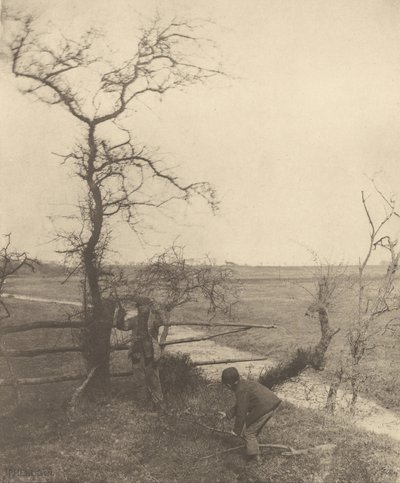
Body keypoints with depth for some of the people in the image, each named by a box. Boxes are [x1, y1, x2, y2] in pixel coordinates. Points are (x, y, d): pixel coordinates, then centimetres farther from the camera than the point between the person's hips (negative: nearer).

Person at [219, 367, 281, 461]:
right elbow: (239, 405, 30)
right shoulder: (244, 383, 18)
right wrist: (227, 414, 36)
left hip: (263, 409, -10)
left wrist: (237, 430, 3)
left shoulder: (241, 391, -12)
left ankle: (253, 455, 14)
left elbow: (241, 412, -8)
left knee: (249, 431, 6)